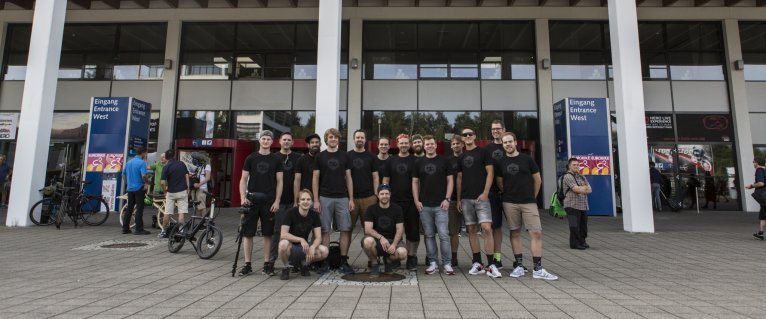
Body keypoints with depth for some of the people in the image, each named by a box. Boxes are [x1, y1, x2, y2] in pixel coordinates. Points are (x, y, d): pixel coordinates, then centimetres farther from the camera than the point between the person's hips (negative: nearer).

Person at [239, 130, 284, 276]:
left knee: (268, 234, 4)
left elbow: (279, 182, 4)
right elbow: (243, 179, 6)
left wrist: (277, 201, -5)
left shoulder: (276, 160, 5)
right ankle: (247, 264, 12)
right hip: (251, 200, 1)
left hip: (269, 202, 0)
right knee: (247, 233, 2)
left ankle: (267, 264, 14)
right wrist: (243, 197, -8)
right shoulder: (251, 158, 7)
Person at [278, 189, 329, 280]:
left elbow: (318, 237, -7)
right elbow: (283, 235, -22)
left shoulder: (314, 215, -5)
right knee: (283, 244, -38)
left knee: (324, 251, -22)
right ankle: (286, 267, -7)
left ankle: (304, 263, 8)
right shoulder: (291, 212, -15)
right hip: (291, 246, -3)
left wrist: (312, 247, -28)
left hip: (304, 247, 3)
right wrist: (301, 239, -31)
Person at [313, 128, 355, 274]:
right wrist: (316, 200, -4)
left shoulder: (344, 156, 10)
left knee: (345, 230, -1)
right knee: (325, 230, 2)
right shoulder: (320, 157, 6)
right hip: (325, 198, -1)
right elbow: (315, 179, 4)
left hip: (342, 198, 1)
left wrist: (351, 199, 2)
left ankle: (344, 261, 8)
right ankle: (325, 262, 11)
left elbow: (348, 178, 9)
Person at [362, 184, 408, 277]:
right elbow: (368, 229, -11)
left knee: (402, 252, -31)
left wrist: (394, 244, -21)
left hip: (393, 240, 1)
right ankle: (375, 263, -3)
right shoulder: (371, 209, -2)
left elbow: (400, 229, -4)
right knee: (368, 241, -36)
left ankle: (388, 261, 9)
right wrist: (381, 237, -28)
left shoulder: (397, 209, 1)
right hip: (377, 239, -1)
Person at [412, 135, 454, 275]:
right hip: (424, 206, 2)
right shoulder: (419, 162, 10)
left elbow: (450, 180, 3)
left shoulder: (444, 161, 4)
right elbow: (415, 182, 10)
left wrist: (447, 199, -6)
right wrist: (417, 201, 0)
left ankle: (447, 264, 6)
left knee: (443, 235, -5)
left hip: (440, 205, -2)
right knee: (429, 235, 8)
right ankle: (432, 263, 17)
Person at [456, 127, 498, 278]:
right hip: (466, 199, 5)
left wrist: (485, 192, -13)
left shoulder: (483, 152, 3)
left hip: (481, 197, -5)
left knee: (486, 228, -13)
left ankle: (491, 265, -7)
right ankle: (477, 263, 13)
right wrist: (458, 199, 10)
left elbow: (490, 172, -3)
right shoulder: (461, 157, 15)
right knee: (472, 230, 6)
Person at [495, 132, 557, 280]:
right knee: (515, 233, 6)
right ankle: (519, 265, 15)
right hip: (509, 203, 1)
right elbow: (500, 183, 13)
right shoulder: (501, 162, 5)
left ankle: (538, 269, -1)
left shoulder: (527, 159, 2)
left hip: (529, 202, -1)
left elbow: (537, 180, 8)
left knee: (536, 233, -6)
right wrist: (508, 194, 10)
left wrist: (532, 196, 11)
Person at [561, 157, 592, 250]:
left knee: (583, 225, 11)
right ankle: (575, 244, 1)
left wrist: (581, 189, -8)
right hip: (572, 205, -7)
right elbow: (576, 189, -15)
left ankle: (582, 242, 24)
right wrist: (585, 188, 2)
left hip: (583, 206, 7)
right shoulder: (568, 177, -6)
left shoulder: (581, 177, 19)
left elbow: (590, 189, 10)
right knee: (574, 226, -8)